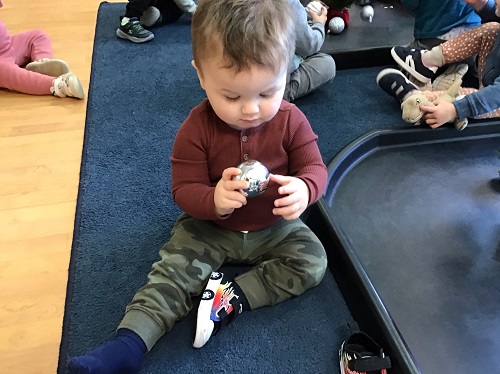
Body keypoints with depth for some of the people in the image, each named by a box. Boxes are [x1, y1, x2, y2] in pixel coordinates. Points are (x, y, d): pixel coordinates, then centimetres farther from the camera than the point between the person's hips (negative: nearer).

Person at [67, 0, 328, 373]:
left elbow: (315, 168, -11)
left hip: (276, 227, 2)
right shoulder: (196, 129, -19)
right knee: (172, 271, -16)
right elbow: (184, 190, -17)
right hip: (209, 228, -1)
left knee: (313, 261, -15)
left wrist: (304, 189, -38)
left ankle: (233, 298, -18)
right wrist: (214, 201, -43)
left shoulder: (291, 120, -15)